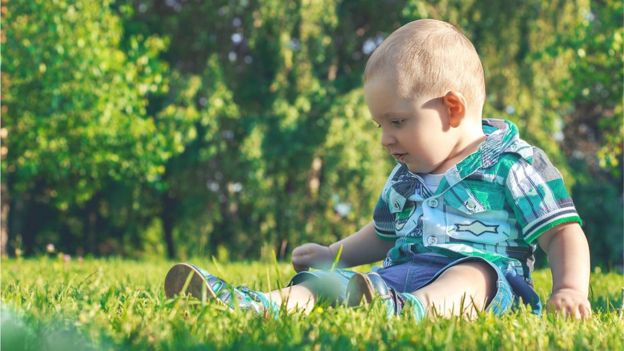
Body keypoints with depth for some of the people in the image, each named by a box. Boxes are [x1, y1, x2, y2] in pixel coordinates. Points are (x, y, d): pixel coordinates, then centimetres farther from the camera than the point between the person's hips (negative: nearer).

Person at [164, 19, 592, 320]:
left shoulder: (515, 165, 2)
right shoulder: (406, 177, 24)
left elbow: (564, 233, 0)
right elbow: (384, 234, 40)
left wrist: (570, 290, -15)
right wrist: (333, 254, 31)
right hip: (403, 275, 6)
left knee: (469, 277, -40)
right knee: (324, 282, -15)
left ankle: (413, 312, -70)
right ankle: (257, 305, -42)